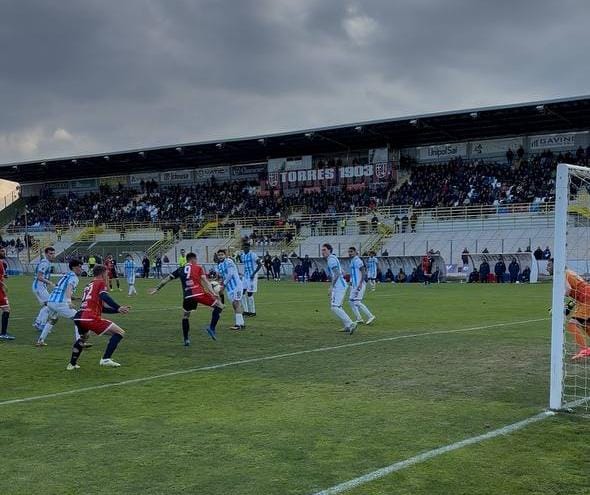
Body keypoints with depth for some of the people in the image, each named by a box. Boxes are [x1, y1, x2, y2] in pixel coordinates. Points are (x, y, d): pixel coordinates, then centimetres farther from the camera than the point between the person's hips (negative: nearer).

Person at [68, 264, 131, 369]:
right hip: (90, 318, -9)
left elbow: (102, 308, 32)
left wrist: (118, 310, 31)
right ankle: (106, 359, -7)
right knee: (120, 333, -2)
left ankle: (72, 364, 39)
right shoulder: (100, 283, 8)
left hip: (78, 317, 9)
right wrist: (119, 308, -19)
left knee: (83, 337, 40)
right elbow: (104, 296, -15)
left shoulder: (89, 286, 31)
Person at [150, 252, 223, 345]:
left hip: (188, 296, 3)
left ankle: (186, 340, 22)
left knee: (185, 317, 26)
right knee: (219, 306, 11)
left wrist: (157, 288, 34)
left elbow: (167, 279, 23)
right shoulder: (198, 267, 12)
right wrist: (213, 293, -10)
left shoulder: (180, 269, 21)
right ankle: (212, 328, -3)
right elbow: (205, 280, -2)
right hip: (200, 294, -3)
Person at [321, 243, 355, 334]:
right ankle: (348, 326, 19)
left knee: (334, 307, -13)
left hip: (338, 287, -11)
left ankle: (350, 324, -16)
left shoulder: (331, 259, -12)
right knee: (337, 306, 18)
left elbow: (337, 274, -22)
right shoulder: (333, 259, 19)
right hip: (342, 285, 11)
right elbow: (342, 273, 25)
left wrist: (331, 287, -20)